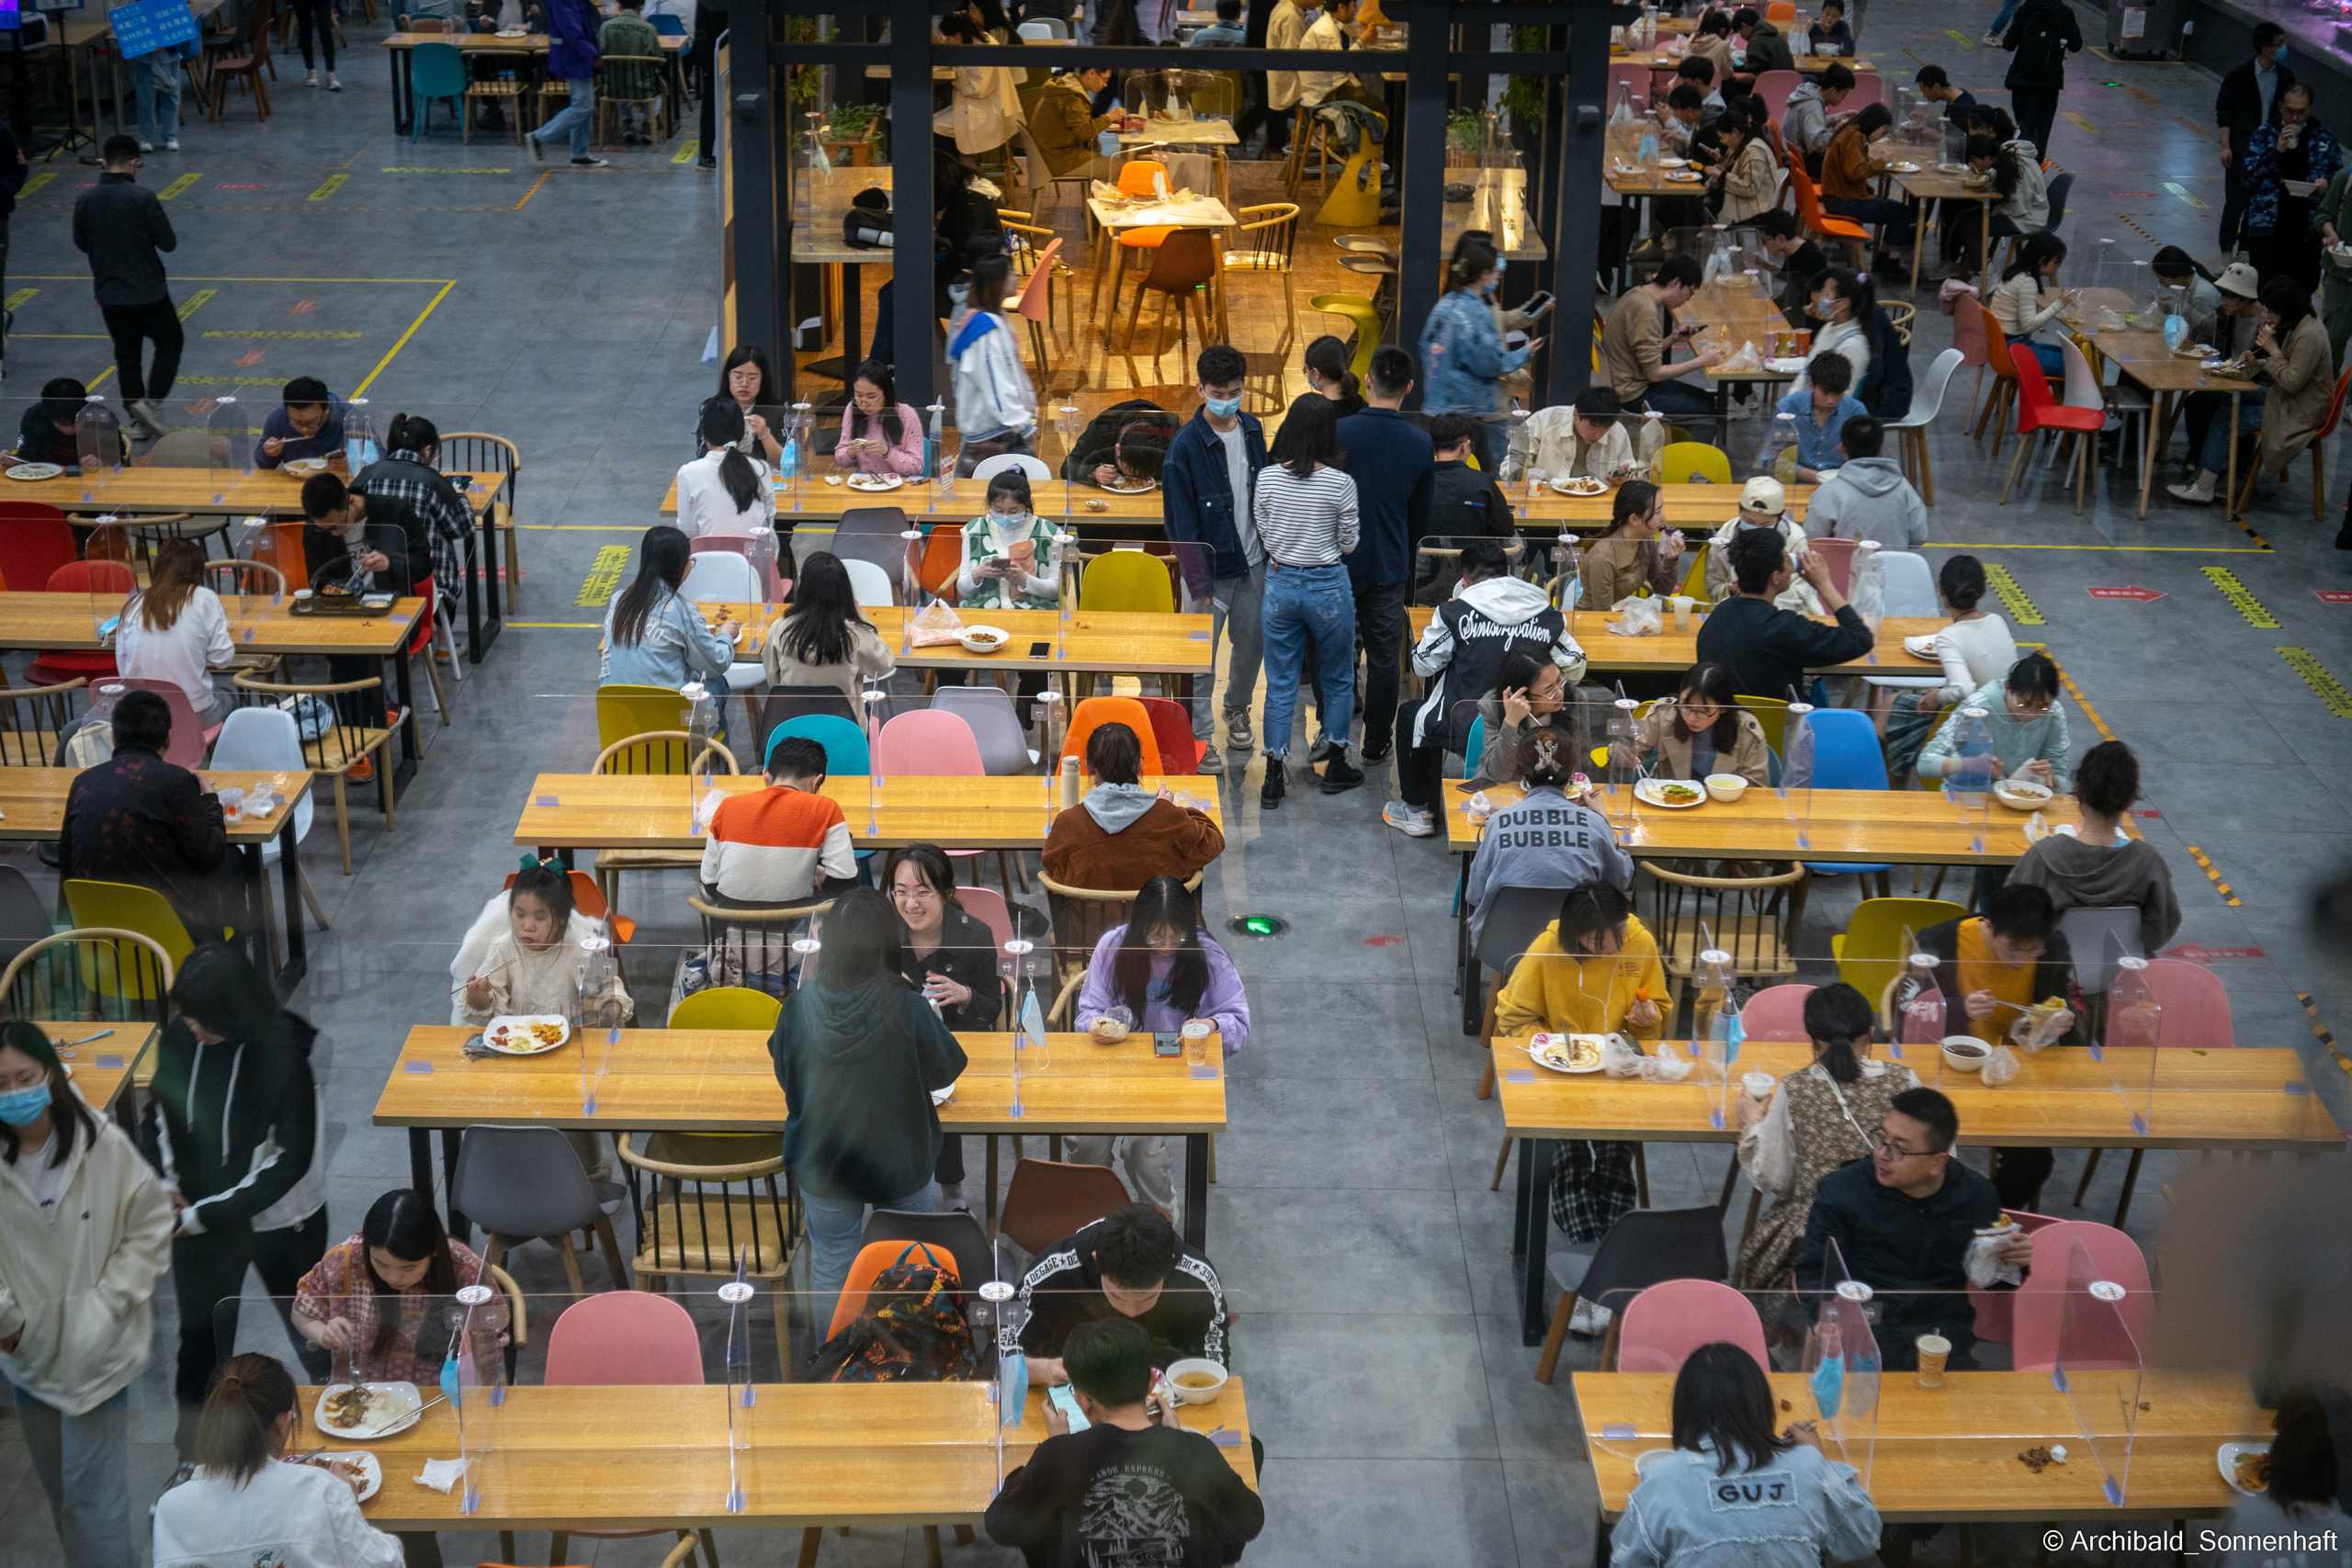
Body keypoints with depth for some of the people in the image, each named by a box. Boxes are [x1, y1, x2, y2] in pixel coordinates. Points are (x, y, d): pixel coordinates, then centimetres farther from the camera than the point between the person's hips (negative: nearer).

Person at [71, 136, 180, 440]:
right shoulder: (143, 198, -17)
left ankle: (138, 420, 18)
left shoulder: (86, 201, -3)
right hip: (147, 292, -4)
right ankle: (152, 402, -3)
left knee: (126, 354, 15)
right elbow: (168, 243, -13)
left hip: (108, 294, 4)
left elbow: (81, 244, 8)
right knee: (170, 343, 13)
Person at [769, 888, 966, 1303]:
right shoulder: (909, 1010, -28)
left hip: (822, 1166, 1)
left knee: (830, 1267, 23)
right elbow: (944, 1071, -11)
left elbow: (784, 1077, -3)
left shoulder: (798, 1009, -21)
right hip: (900, 1166, -1)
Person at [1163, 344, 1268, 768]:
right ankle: (1200, 735, 15)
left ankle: (1237, 710, 41)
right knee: (1202, 656, 2)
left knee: (1251, 642, 18)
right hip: (1212, 566, -6)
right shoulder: (1185, 446, -18)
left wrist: (1272, 548, 12)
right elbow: (1181, 519, -16)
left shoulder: (1252, 429, 1)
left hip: (1253, 561, 6)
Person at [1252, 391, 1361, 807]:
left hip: (1280, 583, 2)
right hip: (1328, 586, -2)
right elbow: (1348, 543, -5)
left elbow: (1264, 535, 2)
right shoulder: (1340, 483, -15)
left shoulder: (1267, 477, -7)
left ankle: (1273, 782, 8)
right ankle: (1335, 768, 27)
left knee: (1280, 684, 9)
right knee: (1338, 679, 18)